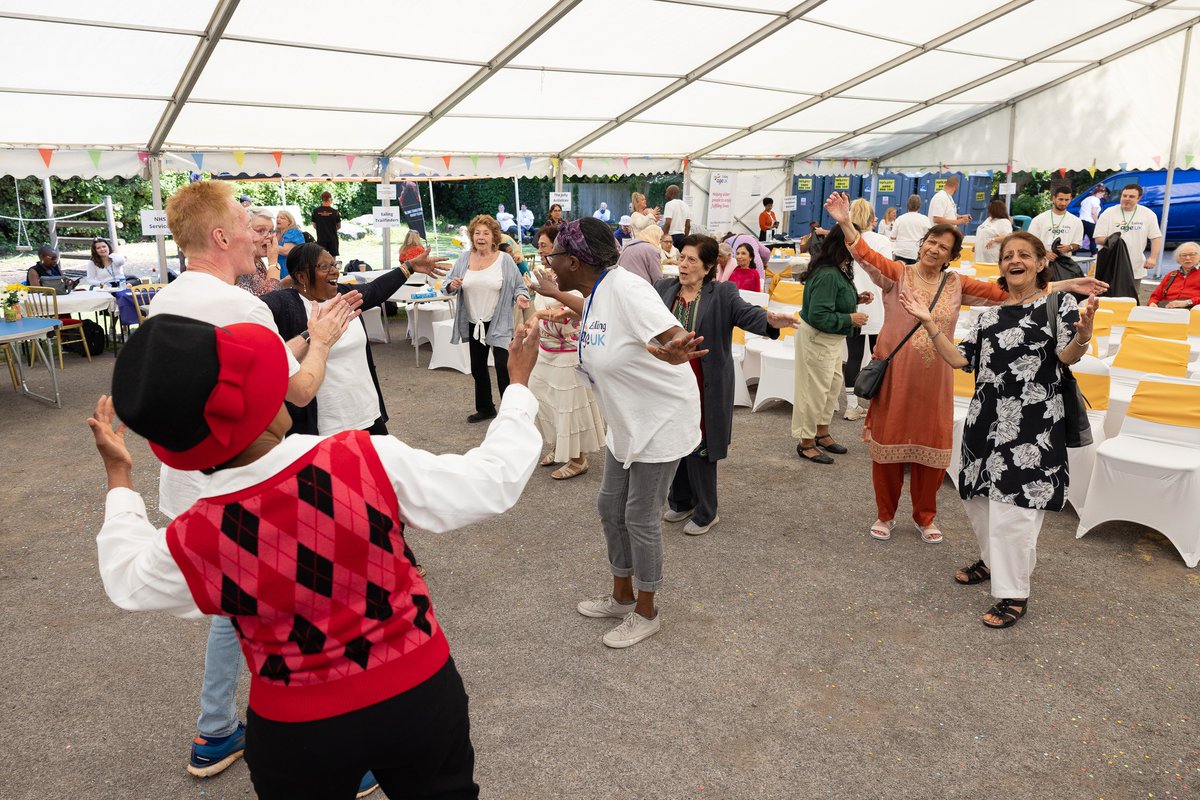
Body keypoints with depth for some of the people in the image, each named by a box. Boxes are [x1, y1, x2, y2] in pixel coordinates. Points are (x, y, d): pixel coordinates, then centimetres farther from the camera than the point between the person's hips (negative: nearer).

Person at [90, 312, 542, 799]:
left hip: (297, 732, 1)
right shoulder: (369, 460, -25)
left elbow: (128, 582, 6)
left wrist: (119, 478, 17)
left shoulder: (194, 541, -18)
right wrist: (519, 385, -1)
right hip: (420, 695, 0)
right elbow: (491, 482, -14)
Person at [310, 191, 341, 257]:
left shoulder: (315, 211, -3)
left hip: (321, 239, 1)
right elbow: (339, 227, 3)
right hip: (332, 238, -1)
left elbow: (314, 226, 6)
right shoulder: (335, 212, -7)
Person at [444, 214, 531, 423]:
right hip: (474, 323, 5)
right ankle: (485, 408, 33)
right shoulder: (464, 258, 0)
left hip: (499, 324, -4)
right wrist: (452, 285, -18)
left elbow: (519, 286, -3)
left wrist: (520, 296, -25)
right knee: (478, 367, 16)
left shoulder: (505, 260, -8)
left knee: (503, 367, -12)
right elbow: (448, 285, 5)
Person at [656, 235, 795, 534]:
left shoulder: (722, 293, -8)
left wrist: (770, 321, -42)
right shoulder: (664, 288, 4)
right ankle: (680, 501, 38)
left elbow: (745, 313, -22)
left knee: (699, 448, 3)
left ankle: (705, 513, 22)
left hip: (704, 387, -4)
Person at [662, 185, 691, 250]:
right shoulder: (685, 205, 15)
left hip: (672, 236, -7)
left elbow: (667, 223, -16)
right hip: (682, 236, 7)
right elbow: (688, 225, 15)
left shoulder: (670, 204, -7)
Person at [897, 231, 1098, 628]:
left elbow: (1067, 356, -12)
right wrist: (928, 322, 1)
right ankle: (992, 561, 40)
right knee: (979, 498, 15)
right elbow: (961, 359, 8)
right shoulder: (990, 316, 14)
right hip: (987, 417, 6)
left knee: (1013, 506, -7)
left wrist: (1082, 334, -35)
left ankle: (1014, 595, 5)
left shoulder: (1059, 304, 0)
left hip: (1032, 424, -6)